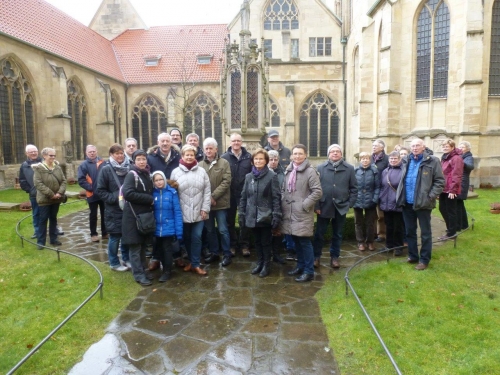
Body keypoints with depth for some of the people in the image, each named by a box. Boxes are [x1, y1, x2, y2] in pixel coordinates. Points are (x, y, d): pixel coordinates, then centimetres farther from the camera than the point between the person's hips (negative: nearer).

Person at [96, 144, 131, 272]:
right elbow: (101, 190, -7)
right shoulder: (106, 169, -8)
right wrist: (115, 198, -15)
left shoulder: (129, 168, 1)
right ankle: (114, 263, 23)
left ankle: (126, 259, 30)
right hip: (113, 210, -3)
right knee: (115, 237, 7)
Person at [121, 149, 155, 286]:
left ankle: (142, 270, 25)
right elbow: (127, 193, -23)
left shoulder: (147, 174, 12)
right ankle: (138, 274, 9)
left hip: (145, 214, 7)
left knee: (142, 245, 14)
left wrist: (150, 201, 3)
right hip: (133, 215, -7)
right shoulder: (132, 175, -10)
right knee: (135, 246, 1)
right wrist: (149, 199, -19)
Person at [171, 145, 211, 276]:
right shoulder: (176, 172, 0)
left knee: (196, 238, 2)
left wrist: (205, 208, -4)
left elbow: (207, 191, 2)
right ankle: (192, 261, 30)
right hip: (183, 212, 0)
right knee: (187, 238, 12)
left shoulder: (201, 171, 3)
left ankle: (195, 264, 13)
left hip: (198, 212, 0)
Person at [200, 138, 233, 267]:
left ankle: (227, 254, 16)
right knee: (209, 230, 13)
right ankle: (214, 253, 28)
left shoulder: (224, 163, -2)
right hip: (205, 203, 3)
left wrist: (213, 196, -15)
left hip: (220, 202, -3)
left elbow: (226, 182, -9)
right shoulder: (200, 165, 3)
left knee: (223, 230, 3)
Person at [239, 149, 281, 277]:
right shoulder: (249, 176, 8)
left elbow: (276, 197, -9)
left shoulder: (272, 176, -6)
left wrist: (276, 215, -14)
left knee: (266, 241, 8)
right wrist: (241, 213, 5)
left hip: (266, 216, -4)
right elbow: (243, 196, 10)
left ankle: (266, 265, 24)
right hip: (253, 216, 4)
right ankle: (259, 263, 31)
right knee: (257, 241, 16)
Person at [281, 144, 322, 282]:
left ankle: (309, 271, 9)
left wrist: (305, 205, -16)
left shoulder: (310, 171, -9)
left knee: (304, 241, -2)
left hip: (303, 213, -6)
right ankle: (300, 265, 30)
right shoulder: (288, 171, 11)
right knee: (296, 240, 15)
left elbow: (318, 191, -14)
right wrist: (283, 203, 7)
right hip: (289, 212, 6)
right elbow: (283, 189, 19)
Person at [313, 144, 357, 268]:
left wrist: (350, 204, -3)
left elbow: (354, 188, 3)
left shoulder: (349, 168, 0)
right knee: (319, 233, 7)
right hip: (324, 206, -1)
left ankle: (334, 257, 27)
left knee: (337, 234, 13)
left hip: (341, 207, 1)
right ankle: (316, 257, 20)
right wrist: (316, 205, -7)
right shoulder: (321, 168, -3)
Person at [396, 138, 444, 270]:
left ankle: (424, 259, 17)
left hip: (423, 203, -5)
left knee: (425, 233, 6)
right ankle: (412, 256, 28)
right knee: (410, 231, 14)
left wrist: (430, 197, -15)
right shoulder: (406, 161, 10)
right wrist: (400, 195, 8)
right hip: (407, 203, 5)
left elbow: (440, 181, -7)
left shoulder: (432, 161, -6)